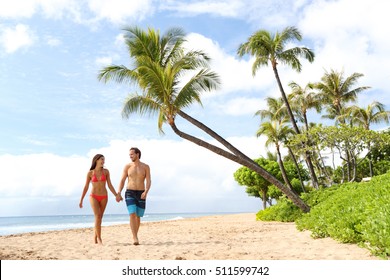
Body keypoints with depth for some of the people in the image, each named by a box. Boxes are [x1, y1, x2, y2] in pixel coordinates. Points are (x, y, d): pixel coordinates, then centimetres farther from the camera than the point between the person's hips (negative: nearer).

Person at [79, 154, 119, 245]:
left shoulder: (106, 171, 1)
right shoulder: (90, 173, -3)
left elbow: (110, 185, 3)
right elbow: (86, 187, 3)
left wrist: (116, 195, -5)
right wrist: (81, 200, 4)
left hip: (104, 197, 2)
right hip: (94, 196, -2)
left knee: (99, 218, 7)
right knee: (98, 217, -17)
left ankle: (95, 239, 18)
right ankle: (99, 239, -11)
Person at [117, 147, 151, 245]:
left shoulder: (145, 167, 2)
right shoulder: (127, 166, 3)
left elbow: (148, 182, -5)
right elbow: (122, 181, 1)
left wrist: (146, 192, -24)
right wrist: (118, 194, -12)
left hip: (141, 194, 1)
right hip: (130, 193, -1)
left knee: (138, 217, 7)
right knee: (132, 215, -18)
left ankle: (135, 236, 24)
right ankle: (135, 238, -21)